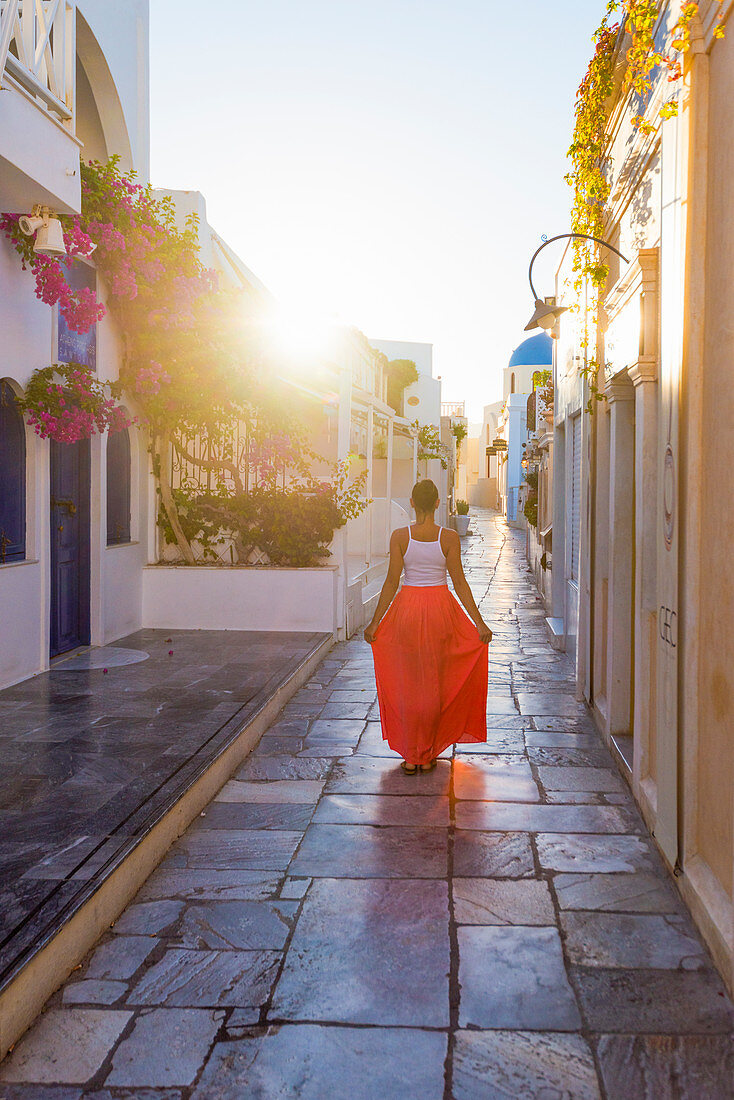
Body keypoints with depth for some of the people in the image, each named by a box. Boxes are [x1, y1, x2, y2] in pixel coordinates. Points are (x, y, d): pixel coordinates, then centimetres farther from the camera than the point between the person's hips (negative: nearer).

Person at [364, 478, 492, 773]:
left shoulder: (400, 536, -5)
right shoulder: (449, 537, -5)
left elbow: (391, 582, -5)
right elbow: (460, 583, -5)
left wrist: (375, 622, 3)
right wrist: (479, 623, 1)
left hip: (407, 608, 0)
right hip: (441, 610, 0)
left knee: (408, 685, 10)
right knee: (434, 685, 11)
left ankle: (410, 757, 13)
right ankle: (429, 755, 18)